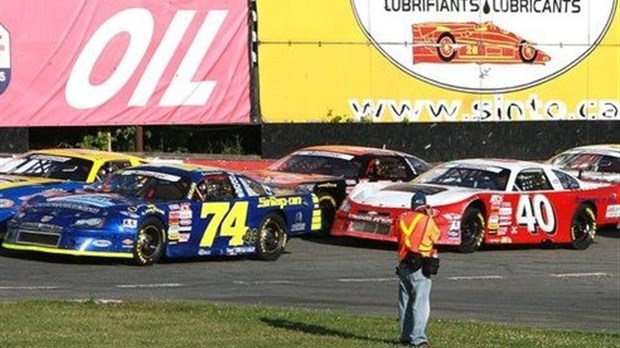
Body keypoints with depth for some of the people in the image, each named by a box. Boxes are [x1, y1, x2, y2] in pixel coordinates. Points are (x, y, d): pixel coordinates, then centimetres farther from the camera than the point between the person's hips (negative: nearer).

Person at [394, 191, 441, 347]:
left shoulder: (402, 219, 3)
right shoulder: (427, 221, -10)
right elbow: (436, 236, 4)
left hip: (403, 264, 5)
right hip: (420, 268, -5)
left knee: (405, 302, 14)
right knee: (420, 304, -4)